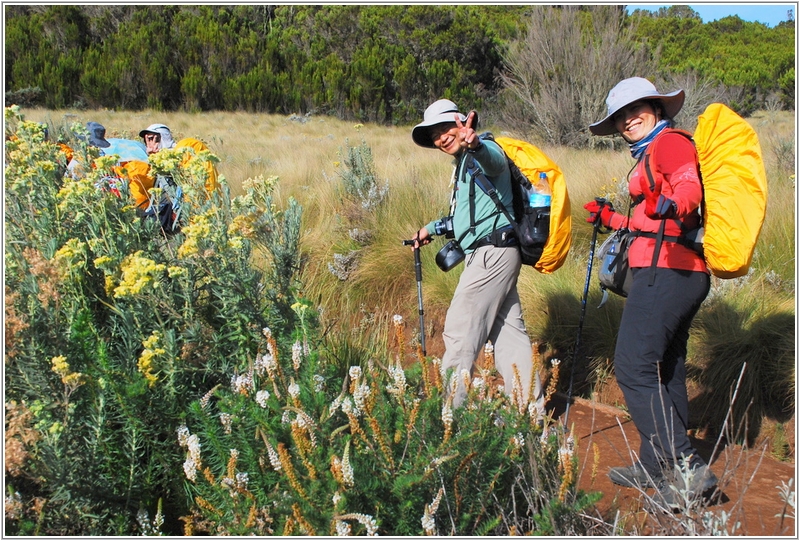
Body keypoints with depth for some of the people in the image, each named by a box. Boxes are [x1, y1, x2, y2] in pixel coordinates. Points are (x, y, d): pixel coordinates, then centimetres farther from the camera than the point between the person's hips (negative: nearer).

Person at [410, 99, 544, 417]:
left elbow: (494, 159, -37)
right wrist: (432, 229, 36)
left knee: (460, 331, -5)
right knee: (509, 331, 12)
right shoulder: (464, 164, 21)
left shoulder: (484, 150, -9)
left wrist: (474, 145, -58)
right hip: (496, 255, 10)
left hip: (491, 255, -10)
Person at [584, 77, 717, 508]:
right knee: (663, 371, 15)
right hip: (684, 273, 11)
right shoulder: (651, 154, 24)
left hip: (665, 271, -11)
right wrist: (610, 219, 39)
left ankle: (687, 468, -12)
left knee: (633, 369, -12)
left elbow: (691, 186, -25)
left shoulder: (670, 142, -5)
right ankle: (655, 467, 25)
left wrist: (670, 205, -45)